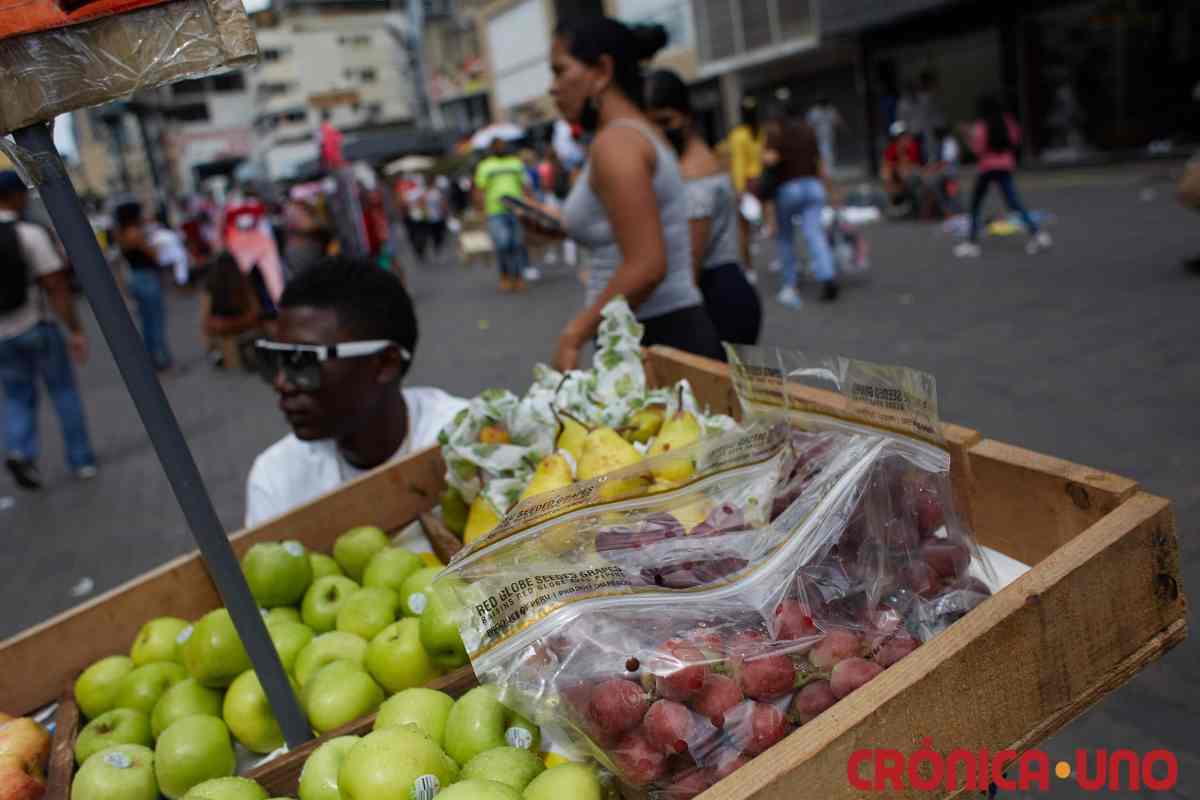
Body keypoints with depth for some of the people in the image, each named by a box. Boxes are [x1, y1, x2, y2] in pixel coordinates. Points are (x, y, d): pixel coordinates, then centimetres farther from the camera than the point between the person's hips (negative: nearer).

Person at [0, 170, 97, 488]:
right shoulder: (31, 234, -13)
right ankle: (81, 459, 17)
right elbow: (56, 287, -17)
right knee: (63, 392, 14)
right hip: (37, 327, -3)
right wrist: (75, 331, -14)